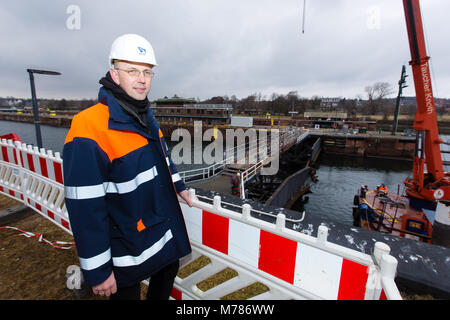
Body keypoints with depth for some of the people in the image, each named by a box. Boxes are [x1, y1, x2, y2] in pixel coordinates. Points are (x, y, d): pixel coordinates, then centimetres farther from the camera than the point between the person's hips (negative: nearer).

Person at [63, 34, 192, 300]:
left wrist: (178, 186, 20)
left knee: (169, 271, 28)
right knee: (128, 292, 18)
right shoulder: (89, 127, -25)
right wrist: (98, 271, -18)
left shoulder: (147, 118, 2)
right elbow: (85, 207, -24)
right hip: (129, 248, -7)